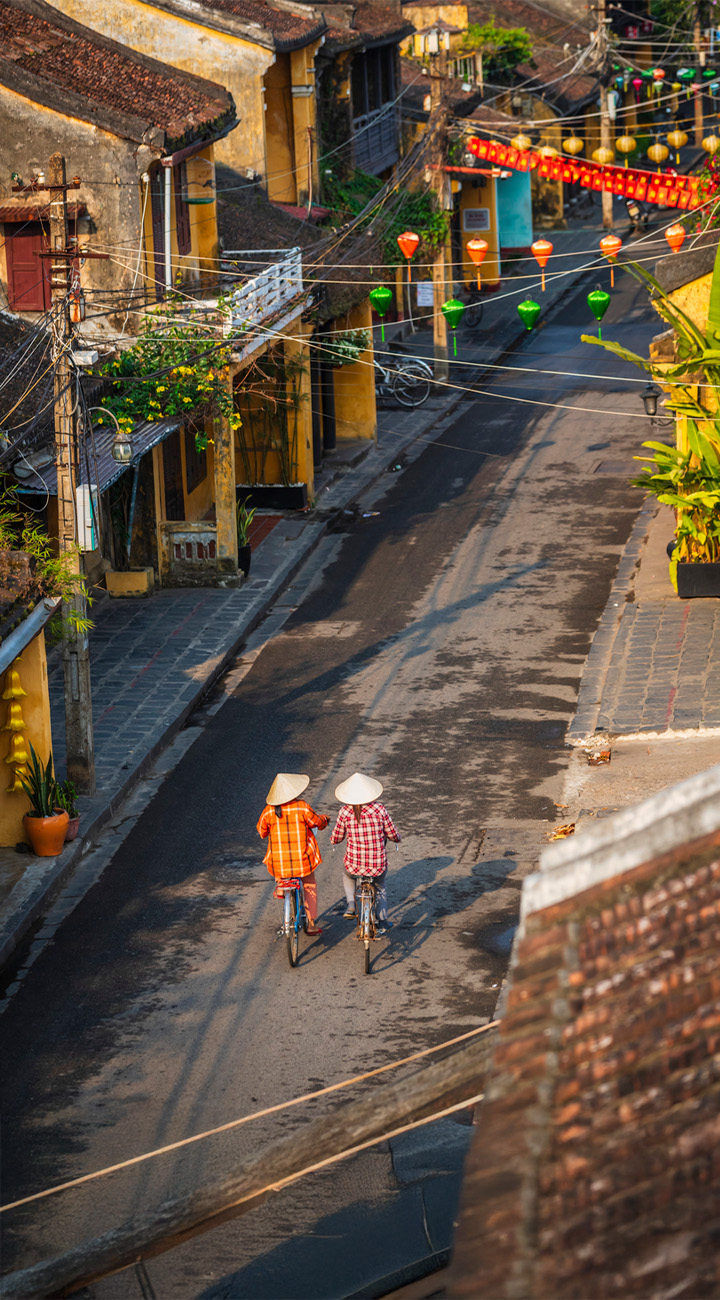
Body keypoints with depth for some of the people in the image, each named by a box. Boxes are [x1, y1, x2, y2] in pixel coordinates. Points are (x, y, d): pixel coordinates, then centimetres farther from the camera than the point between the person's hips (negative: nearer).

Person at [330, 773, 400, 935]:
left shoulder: (345, 812, -11)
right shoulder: (380, 810, -12)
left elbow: (335, 839, -1)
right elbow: (392, 835, -2)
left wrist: (333, 839, 24)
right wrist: (397, 837, 22)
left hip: (354, 865, 0)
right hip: (378, 865, 0)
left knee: (347, 876, 38)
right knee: (380, 887, 35)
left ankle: (351, 904, 20)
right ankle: (382, 923, 35)